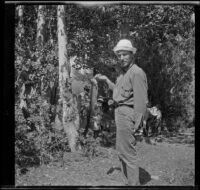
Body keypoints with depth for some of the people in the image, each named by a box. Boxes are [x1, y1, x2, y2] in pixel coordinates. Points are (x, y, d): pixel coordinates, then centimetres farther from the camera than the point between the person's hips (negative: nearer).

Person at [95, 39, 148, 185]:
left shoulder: (137, 73, -16)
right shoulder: (123, 72, 14)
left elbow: (141, 100, -19)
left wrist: (136, 123, -21)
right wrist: (106, 80, 24)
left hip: (127, 114, -10)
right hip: (120, 112, 11)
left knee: (128, 152, -4)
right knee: (121, 150, 18)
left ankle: (134, 184, 7)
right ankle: (130, 182, 32)